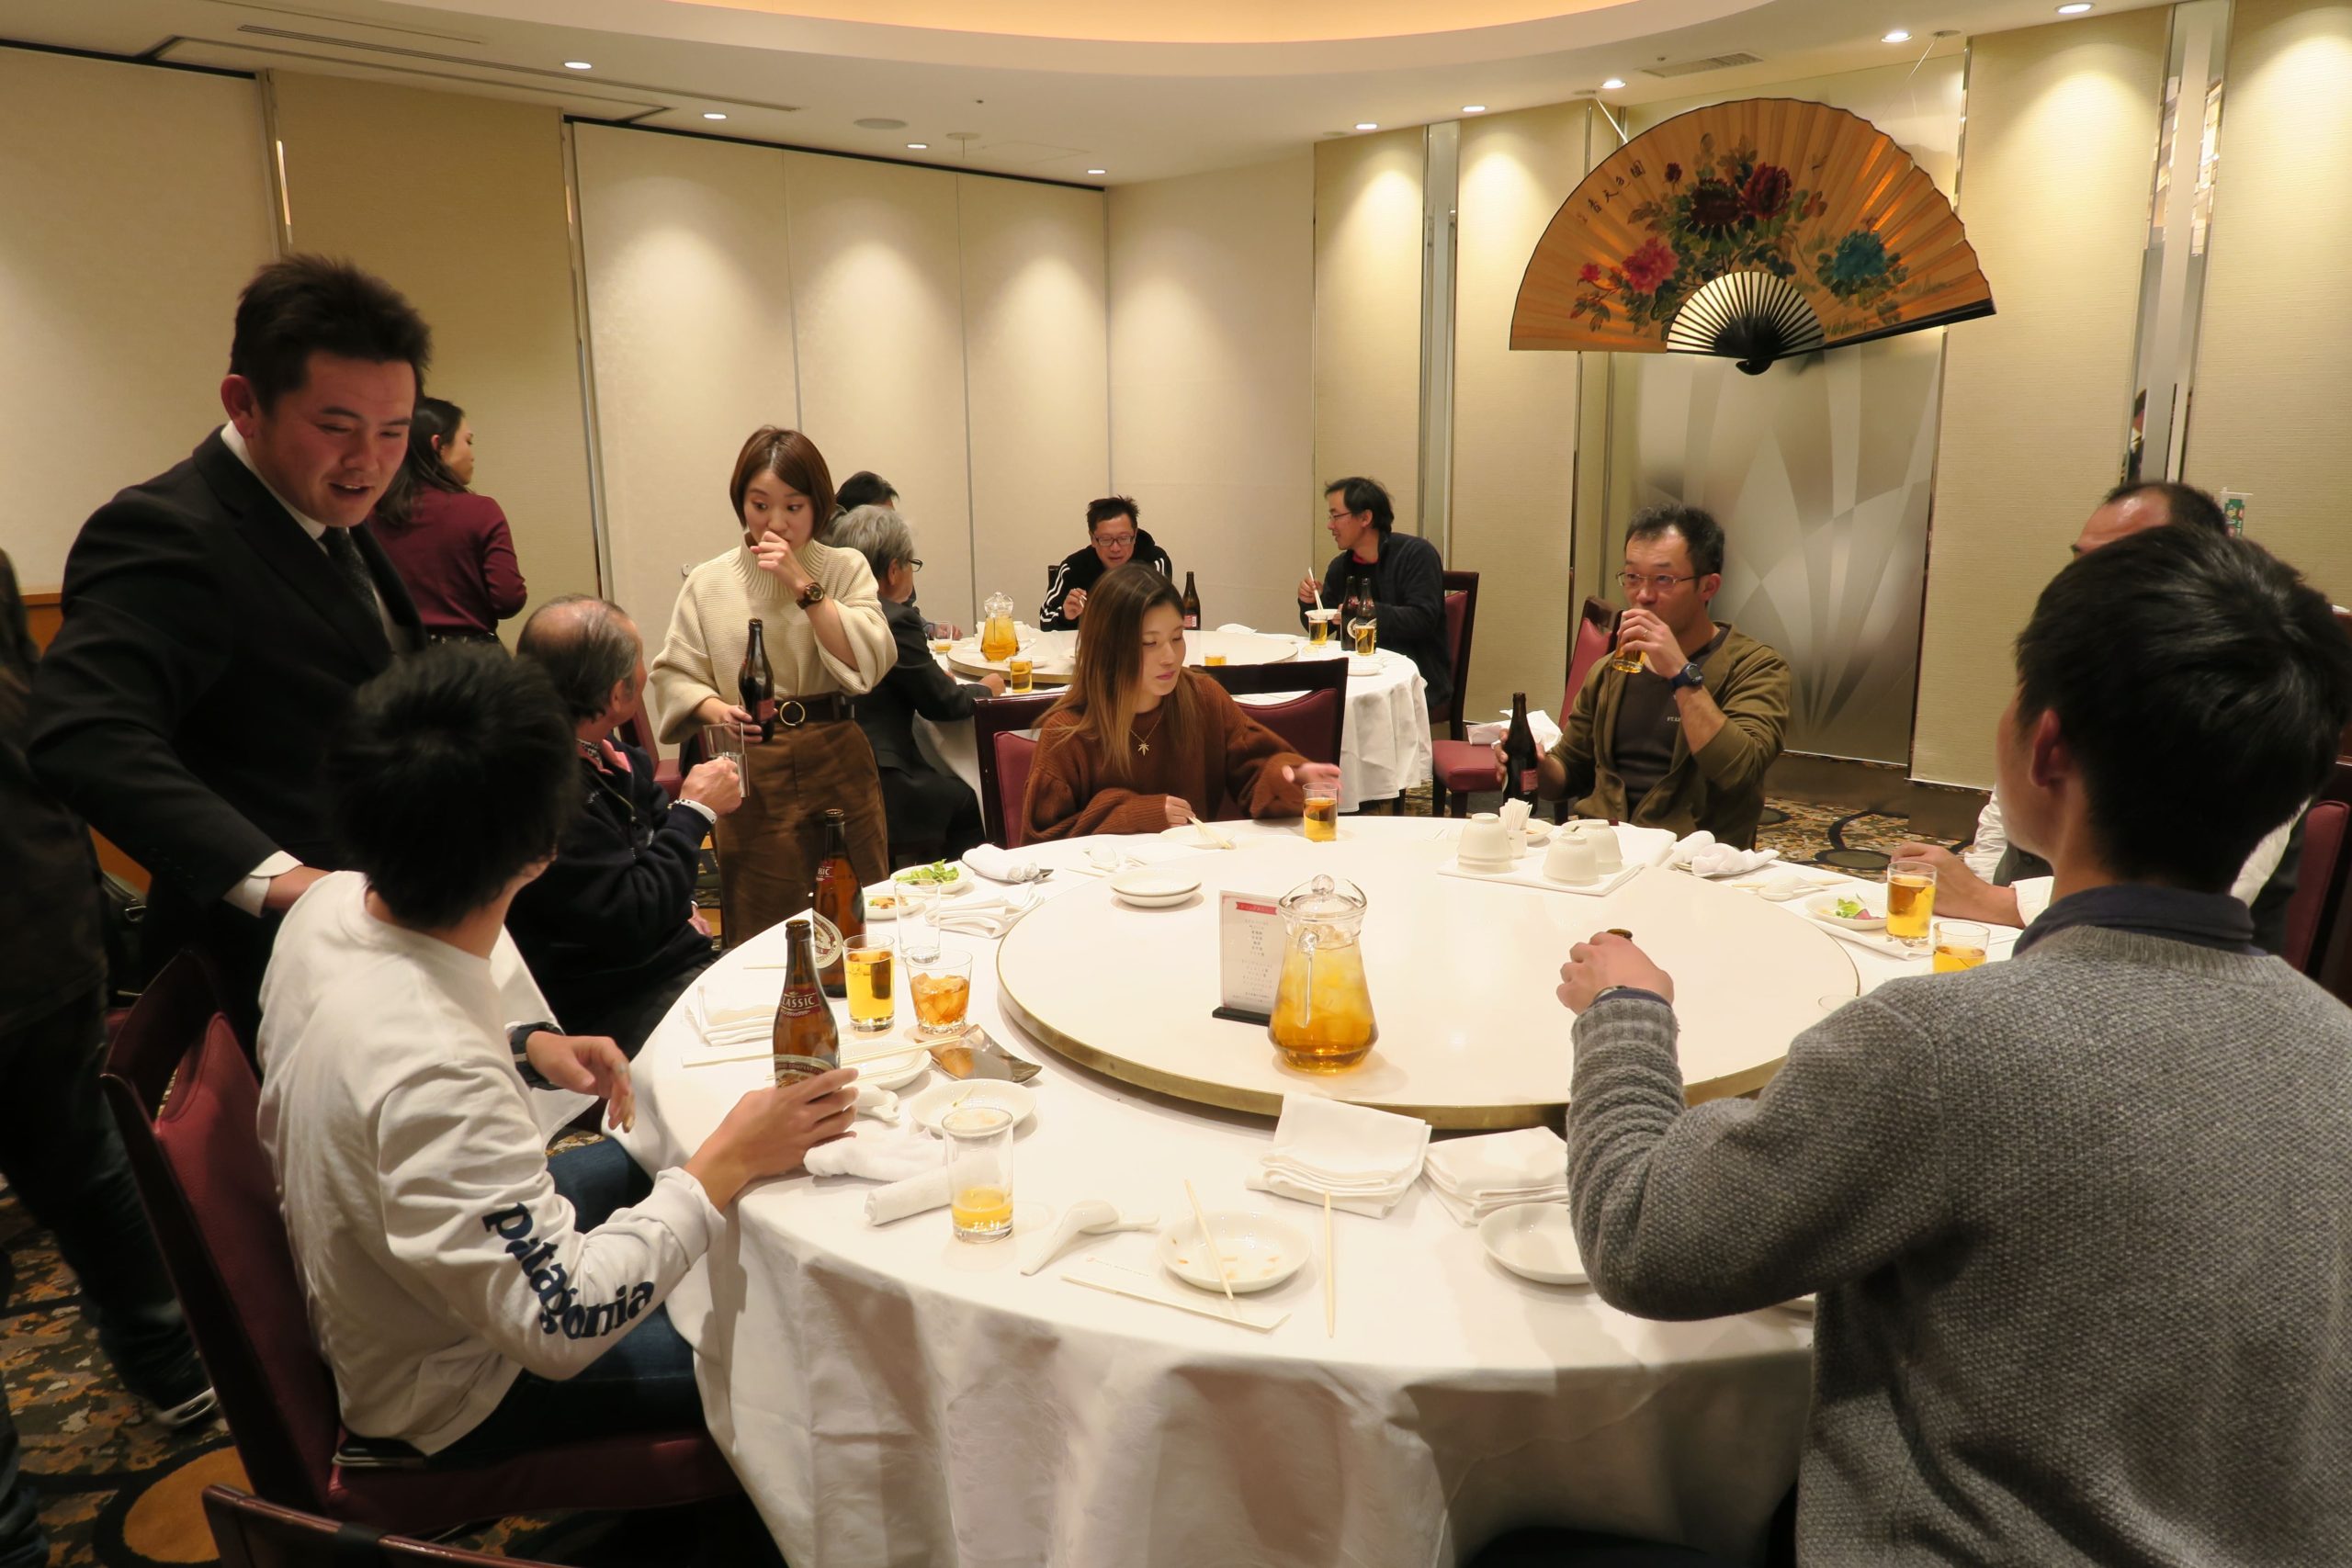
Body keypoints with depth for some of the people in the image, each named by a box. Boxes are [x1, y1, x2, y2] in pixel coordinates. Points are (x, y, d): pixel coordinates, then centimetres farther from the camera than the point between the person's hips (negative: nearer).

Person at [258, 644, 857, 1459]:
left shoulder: (332, 902, -16)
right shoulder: (435, 1081, -43)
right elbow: (562, 1325, -37)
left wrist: (524, 1048, -6)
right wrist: (729, 1163, -32)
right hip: (449, 1391, -8)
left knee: (637, 1161, 24)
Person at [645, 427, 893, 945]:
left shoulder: (845, 568, 4)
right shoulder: (708, 583, 5)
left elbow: (869, 662, -9)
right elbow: (673, 674, 5)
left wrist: (803, 584, -14)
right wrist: (715, 709, -15)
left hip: (838, 762, 0)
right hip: (752, 771, 0)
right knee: (762, 933, 5)